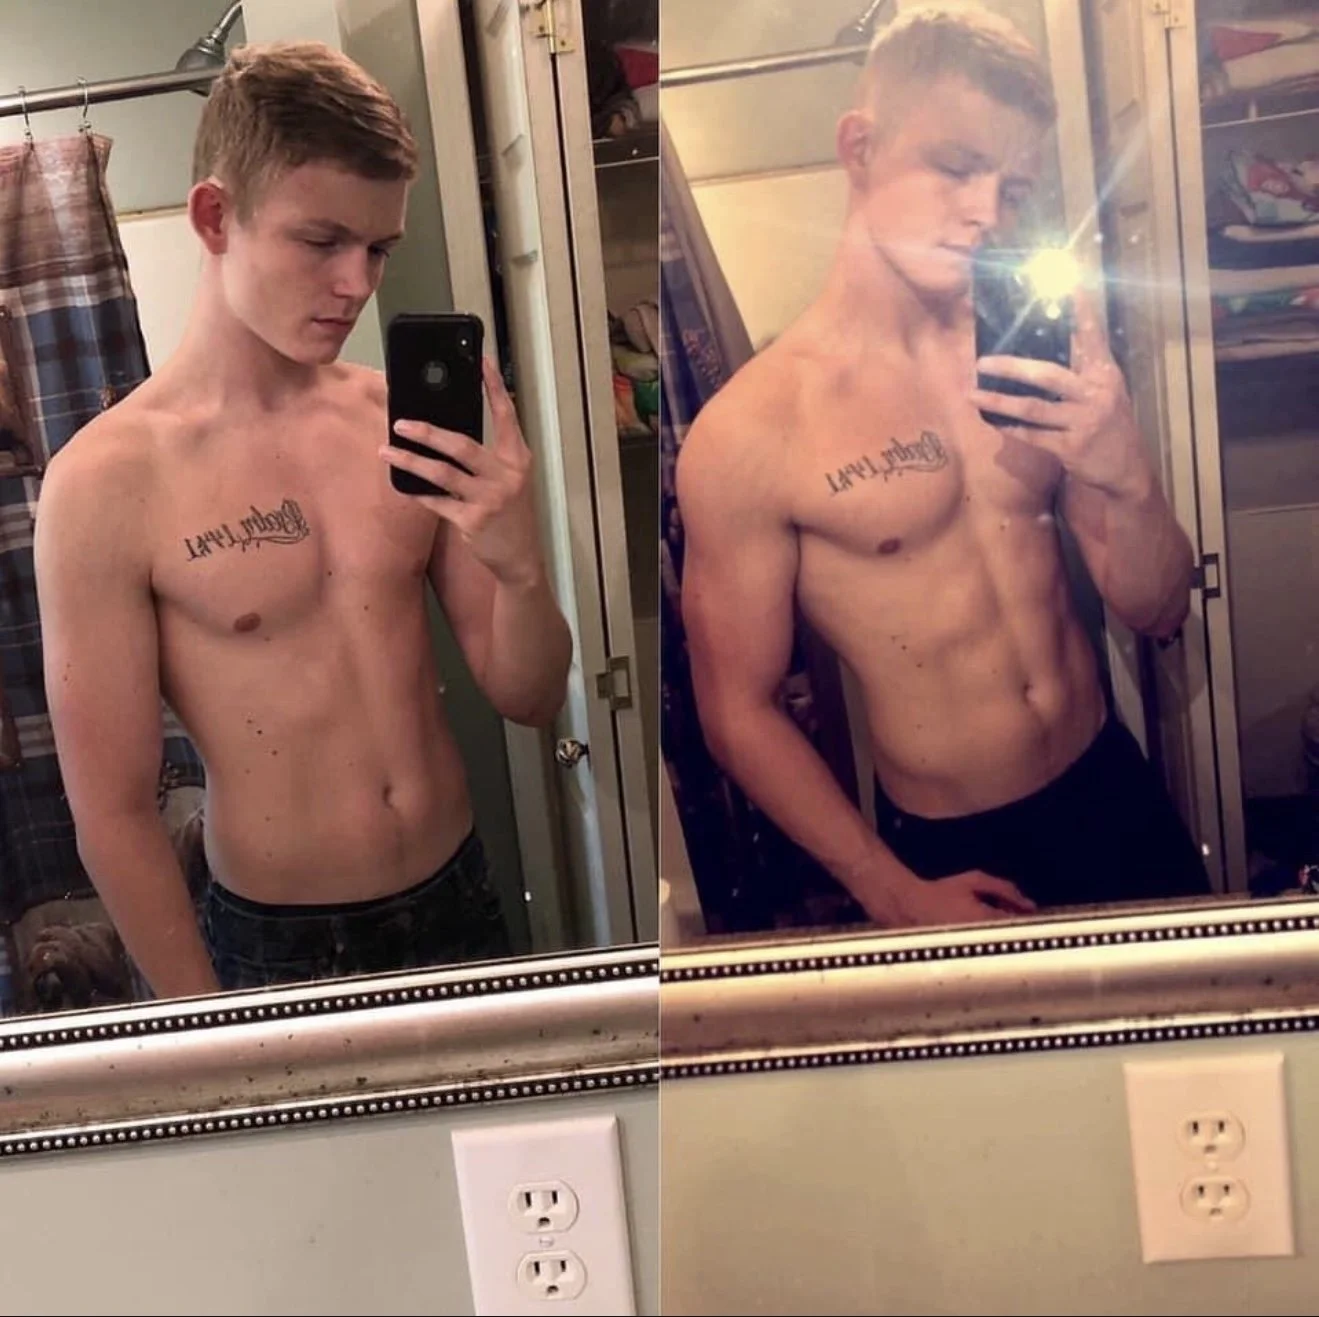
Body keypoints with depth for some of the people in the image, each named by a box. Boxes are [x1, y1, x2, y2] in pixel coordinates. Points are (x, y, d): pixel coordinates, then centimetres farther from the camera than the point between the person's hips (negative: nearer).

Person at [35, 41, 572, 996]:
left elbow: (529, 701, -2)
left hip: (461, 905, 4)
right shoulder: (108, 483, -16)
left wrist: (521, 564, -21)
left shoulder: (407, 423, -6)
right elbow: (113, 814, -11)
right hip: (275, 951, -4)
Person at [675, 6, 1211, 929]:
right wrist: (896, 896, -9)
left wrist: (1129, 476, -19)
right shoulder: (746, 432, -18)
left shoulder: (1034, 360, -3)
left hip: (1117, 790, 5)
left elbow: (1159, 613, 0)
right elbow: (740, 715, -11)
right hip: (951, 853, -4)